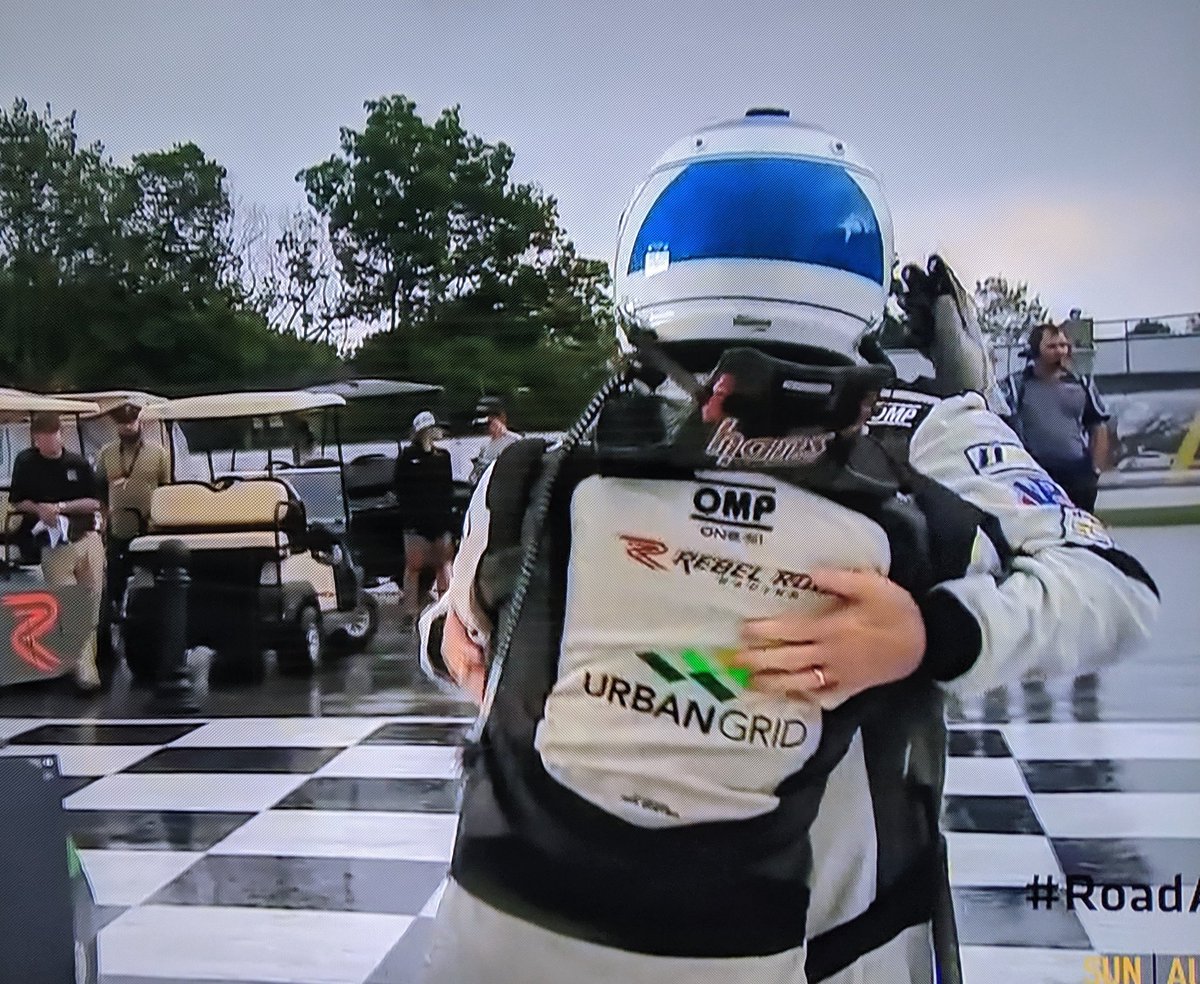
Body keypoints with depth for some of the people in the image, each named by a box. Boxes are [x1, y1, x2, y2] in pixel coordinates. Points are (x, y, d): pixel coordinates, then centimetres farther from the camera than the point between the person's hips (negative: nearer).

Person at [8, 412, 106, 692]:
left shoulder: (78, 463, 4)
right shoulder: (26, 463, 1)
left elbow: (95, 502, 3)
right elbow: (17, 502, 7)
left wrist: (61, 506, -11)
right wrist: (39, 509, -13)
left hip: (88, 540, 2)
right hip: (53, 547, -2)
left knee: (92, 605, 6)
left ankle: (88, 652, 22)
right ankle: (85, 669, -9)